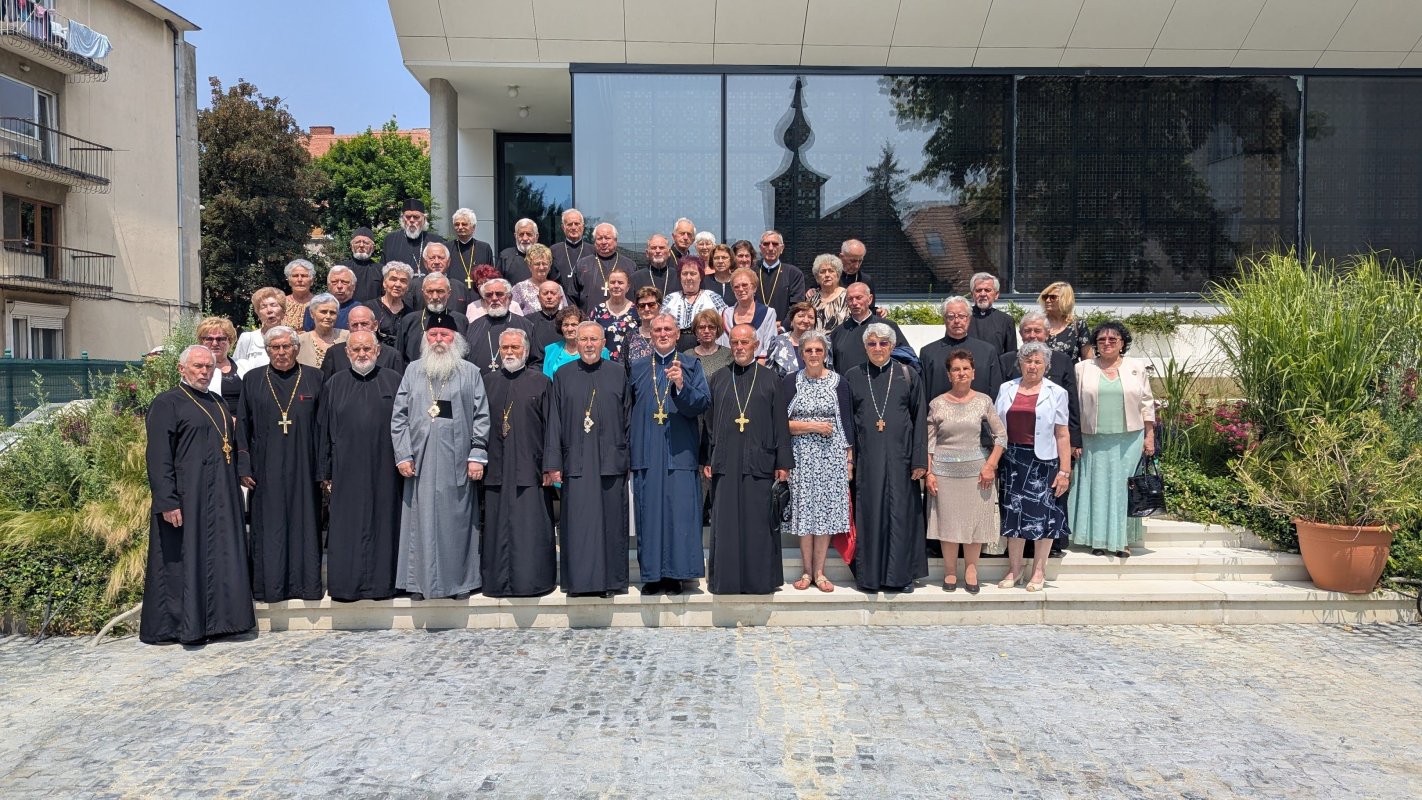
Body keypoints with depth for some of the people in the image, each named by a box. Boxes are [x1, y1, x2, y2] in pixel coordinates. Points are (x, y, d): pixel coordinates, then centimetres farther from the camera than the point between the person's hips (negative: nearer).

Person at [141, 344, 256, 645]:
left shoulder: (218, 403, 16)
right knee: (186, 561, -1)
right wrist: (167, 501, -18)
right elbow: (158, 457, -12)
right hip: (185, 499, -7)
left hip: (220, 500, 7)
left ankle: (215, 619, 17)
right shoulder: (167, 403, -5)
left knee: (220, 560, 8)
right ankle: (185, 625, 7)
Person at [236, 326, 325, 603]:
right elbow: (242, 425, 6)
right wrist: (244, 466, -2)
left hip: (304, 466, 0)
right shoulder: (253, 380, 7)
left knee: (305, 524, 2)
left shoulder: (314, 378, 5)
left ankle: (306, 584, 9)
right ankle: (269, 585, 10)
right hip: (266, 468, 1)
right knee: (268, 526, 2)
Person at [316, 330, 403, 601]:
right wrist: (324, 471, 4)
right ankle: (346, 583, 11)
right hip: (346, 469, 1)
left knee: (382, 524, 4)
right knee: (346, 526, 3)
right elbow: (323, 430, 7)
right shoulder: (334, 385, 7)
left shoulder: (394, 381, 4)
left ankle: (381, 582, 13)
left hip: (384, 469, 0)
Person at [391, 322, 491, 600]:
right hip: (420, 461, 2)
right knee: (421, 520, 5)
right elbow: (398, 416, 7)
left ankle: (460, 580, 15)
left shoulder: (470, 373, 4)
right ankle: (420, 580, 16)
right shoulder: (413, 371, 9)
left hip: (457, 461, -1)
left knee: (457, 519, 4)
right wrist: (403, 455, -2)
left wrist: (477, 456, -6)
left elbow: (481, 417, 1)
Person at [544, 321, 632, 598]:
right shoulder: (563, 375, 7)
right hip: (576, 461, 0)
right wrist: (553, 463, -1)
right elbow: (554, 422, 5)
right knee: (577, 521, 1)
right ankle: (579, 581, 11)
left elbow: (627, 418, 7)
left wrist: (629, 457, 2)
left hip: (610, 460, 0)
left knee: (611, 521, 4)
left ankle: (611, 580, 14)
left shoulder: (618, 373, 7)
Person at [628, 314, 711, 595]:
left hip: (680, 453, -2)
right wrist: (627, 447, 7)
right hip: (647, 453, 2)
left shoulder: (691, 365, 7)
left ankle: (675, 574, 5)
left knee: (680, 512, -3)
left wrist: (681, 386, -20)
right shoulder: (637, 367, 12)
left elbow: (703, 403, -4)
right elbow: (626, 410, 14)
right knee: (649, 513, 3)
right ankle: (652, 575, 10)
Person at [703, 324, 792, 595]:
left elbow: (780, 423, 4)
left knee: (758, 521, 2)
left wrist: (783, 462, -1)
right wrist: (706, 459, 4)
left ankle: (760, 579, 13)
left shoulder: (769, 378, 5)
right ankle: (725, 579, 13)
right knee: (725, 521, 4)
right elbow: (709, 421, 10)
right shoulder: (718, 379, 10)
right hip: (725, 462, 1)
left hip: (758, 461, -1)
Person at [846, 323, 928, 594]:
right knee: (869, 514, 2)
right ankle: (870, 575, 11)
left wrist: (919, 460, -4)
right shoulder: (852, 377, 7)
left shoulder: (908, 376, 5)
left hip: (899, 457, 0)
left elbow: (919, 420, 3)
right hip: (866, 458, 0)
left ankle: (901, 573, 12)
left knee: (901, 513, 2)